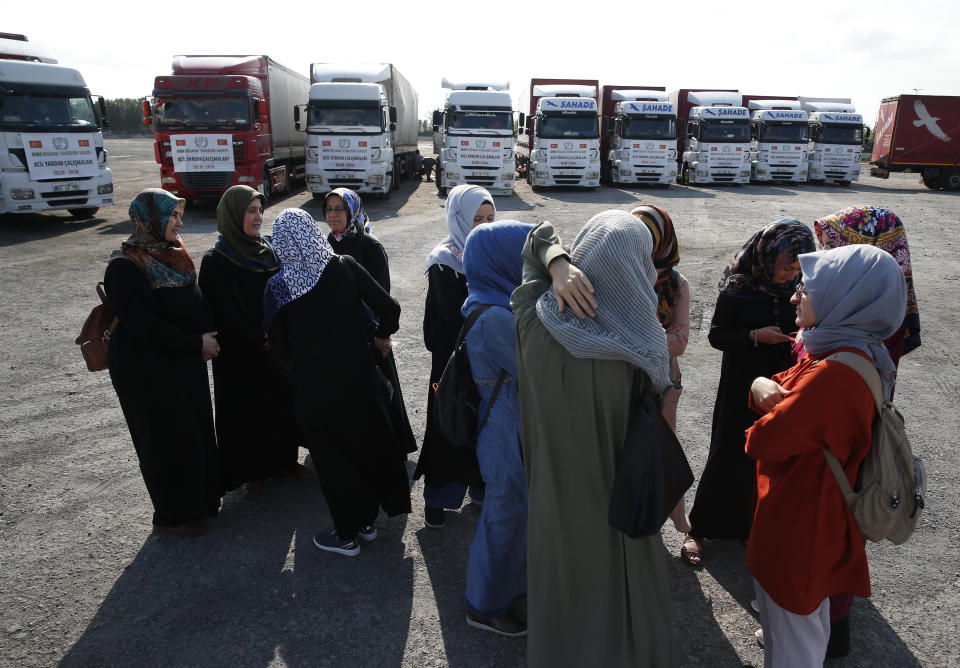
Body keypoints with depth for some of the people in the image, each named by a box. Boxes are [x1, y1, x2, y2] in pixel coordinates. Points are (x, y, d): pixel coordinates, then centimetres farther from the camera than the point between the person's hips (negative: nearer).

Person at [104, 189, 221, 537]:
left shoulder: (173, 254, 7)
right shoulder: (125, 267, -18)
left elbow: (196, 301, 10)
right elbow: (143, 325, -23)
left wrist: (208, 334, -8)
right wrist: (196, 343, -18)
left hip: (186, 364, 8)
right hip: (148, 370, -8)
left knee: (196, 431, 17)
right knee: (167, 440, 4)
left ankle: (199, 499, 35)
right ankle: (171, 516, 23)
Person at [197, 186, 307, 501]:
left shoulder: (268, 251, 5)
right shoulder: (215, 261, -12)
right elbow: (223, 313, -14)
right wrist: (260, 341, -16)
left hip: (278, 348, 6)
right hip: (241, 356, -5)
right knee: (247, 410, 6)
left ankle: (285, 460, 32)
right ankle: (251, 472, 22)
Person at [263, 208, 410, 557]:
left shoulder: (277, 286, -10)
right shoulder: (345, 267, -9)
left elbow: (278, 345, -3)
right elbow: (389, 308, -11)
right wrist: (382, 335, 10)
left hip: (313, 388, -2)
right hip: (358, 376, 2)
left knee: (331, 457, 13)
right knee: (366, 445, 20)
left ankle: (347, 535, 26)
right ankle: (367, 520, 35)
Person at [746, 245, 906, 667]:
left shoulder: (833, 375, -32)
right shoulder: (854, 356, 1)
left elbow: (761, 441, -29)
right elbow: (784, 386, 8)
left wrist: (764, 421, -6)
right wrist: (763, 385, -16)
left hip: (795, 532, -9)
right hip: (815, 520, 9)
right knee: (812, 618, 31)